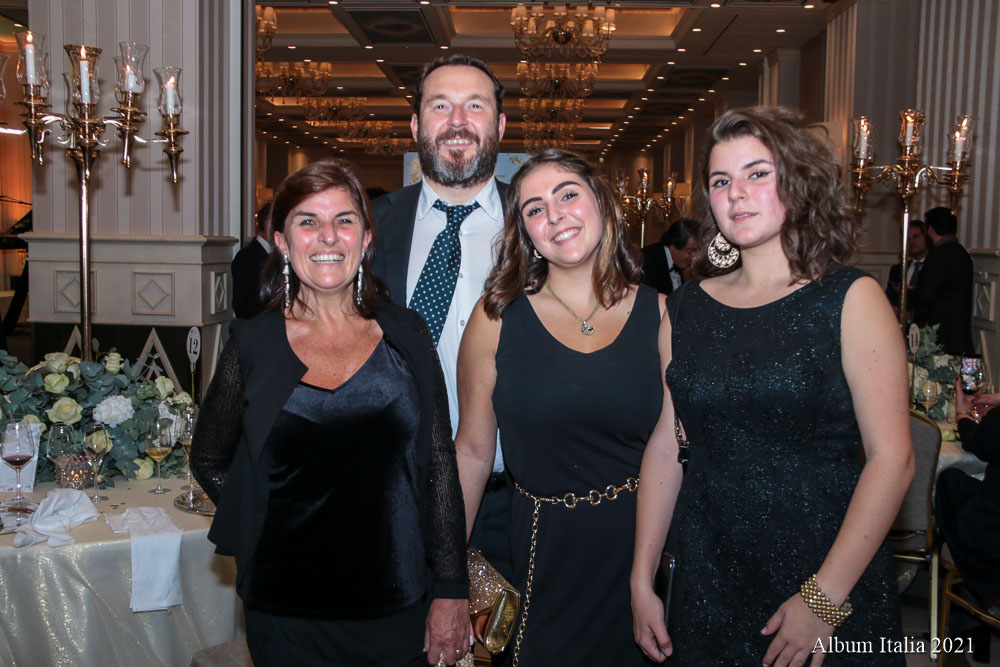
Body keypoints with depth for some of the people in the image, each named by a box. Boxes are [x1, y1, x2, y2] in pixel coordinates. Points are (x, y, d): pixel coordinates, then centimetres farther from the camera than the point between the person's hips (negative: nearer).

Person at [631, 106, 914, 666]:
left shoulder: (850, 298, -6)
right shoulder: (686, 310, 4)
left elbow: (892, 460, -11)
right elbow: (665, 448, 4)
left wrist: (824, 597, -16)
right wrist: (642, 581, 1)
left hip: (833, 588, -3)